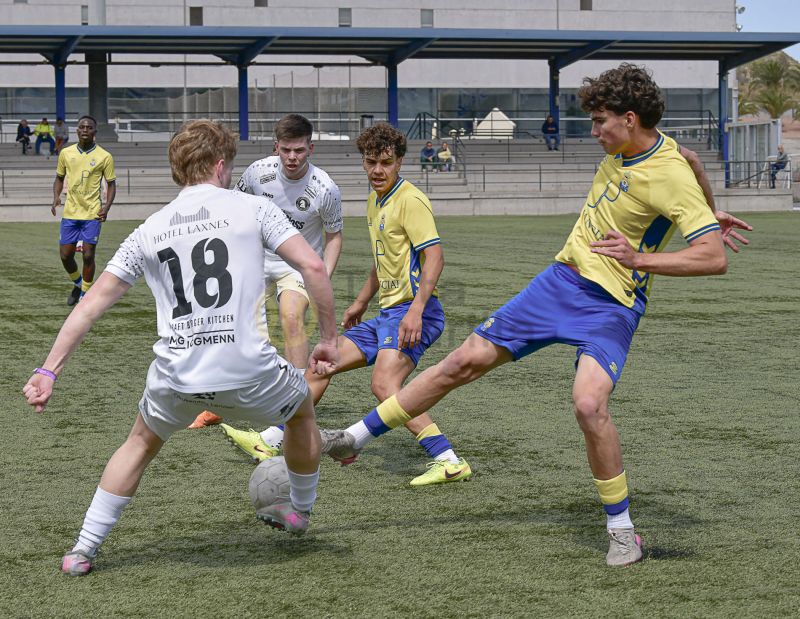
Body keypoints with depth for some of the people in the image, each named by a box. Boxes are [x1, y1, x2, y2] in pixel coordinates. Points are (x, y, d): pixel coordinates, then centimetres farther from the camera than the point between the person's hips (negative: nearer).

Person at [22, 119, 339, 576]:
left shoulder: (149, 230, 13)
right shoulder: (252, 208, 4)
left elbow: (93, 303, 12)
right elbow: (314, 267, -5)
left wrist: (49, 370, 15)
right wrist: (329, 340, 4)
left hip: (175, 376, 3)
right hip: (248, 371, -3)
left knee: (142, 442, 31)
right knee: (302, 410, 30)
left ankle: (84, 550, 27)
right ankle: (300, 511, 47)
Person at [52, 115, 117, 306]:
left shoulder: (105, 157, -4)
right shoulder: (66, 153, 4)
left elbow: (111, 184, 2)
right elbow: (59, 178, 15)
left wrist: (106, 207, -11)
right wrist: (56, 197, -3)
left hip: (92, 213, -3)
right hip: (70, 212, 3)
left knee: (88, 255, -5)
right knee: (65, 255, 3)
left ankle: (85, 294, 11)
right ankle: (77, 283, 31)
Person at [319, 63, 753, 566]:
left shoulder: (673, 175, -21)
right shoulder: (621, 147, 1)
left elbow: (715, 260, -26)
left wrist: (639, 258, -25)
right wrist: (703, 219, 16)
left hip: (611, 304, -7)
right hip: (561, 280, 7)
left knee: (589, 403, -29)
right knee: (466, 360, 4)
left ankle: (622, 530, -10)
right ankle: (358, 438, 14)